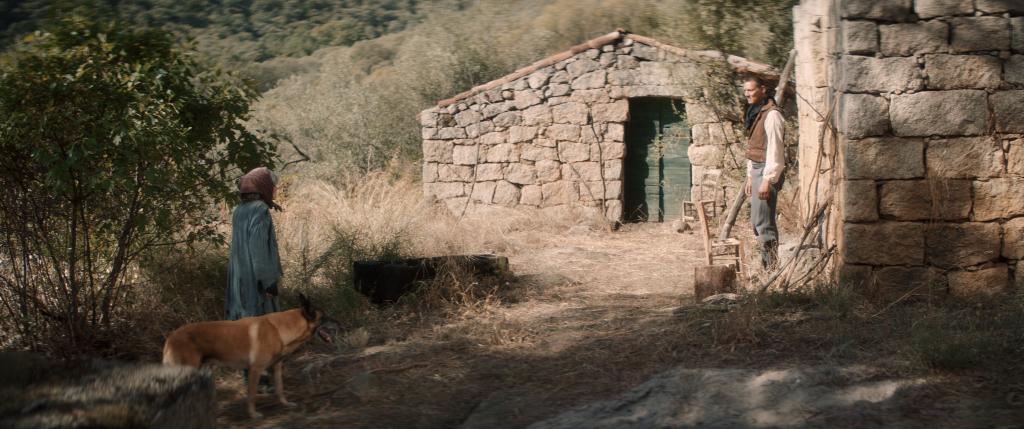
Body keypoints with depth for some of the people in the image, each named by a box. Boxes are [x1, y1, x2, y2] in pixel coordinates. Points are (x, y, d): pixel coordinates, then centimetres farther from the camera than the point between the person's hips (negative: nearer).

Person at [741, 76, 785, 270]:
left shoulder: (771, 114, -13)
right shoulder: (754, 113, 17)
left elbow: (775, 150, -18)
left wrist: (767, 180, -21)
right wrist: (750, 177, 19)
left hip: (768, 171, -10)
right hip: (757, 169, 10)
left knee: (762, 222, -13)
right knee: (757, 222, 12)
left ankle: (771, 266, -11)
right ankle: (767, 265, 18)